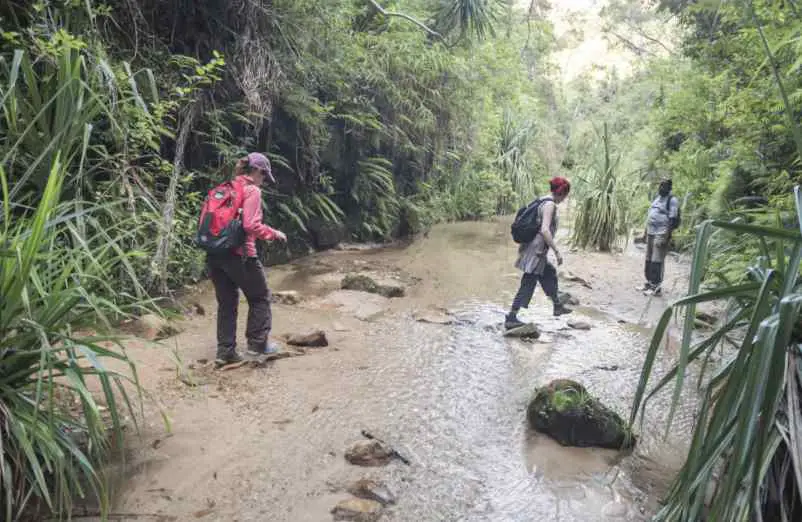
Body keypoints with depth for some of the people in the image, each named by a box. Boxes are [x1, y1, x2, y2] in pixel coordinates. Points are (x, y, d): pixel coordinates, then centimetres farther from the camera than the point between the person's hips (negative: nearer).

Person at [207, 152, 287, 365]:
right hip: (239, 254, -7)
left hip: (214, 254, 7)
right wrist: (274, 234, -5)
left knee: (226, 302, 14)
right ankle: (257, 343, 15)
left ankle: (225, 351, 16)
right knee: (260, 298, 12)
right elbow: (251, 225, -19)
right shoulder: (252, 191, -8)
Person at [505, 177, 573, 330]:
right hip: (536, 250, -10)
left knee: (550, 274, 25)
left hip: (532, 247, 10)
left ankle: (557, 306, 41)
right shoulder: (550, 205, -15)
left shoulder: (543, 201, 13)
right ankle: (511, 318, -2)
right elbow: (545, 230, -25)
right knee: (528, 284, -5)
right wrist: (556, 251, -20)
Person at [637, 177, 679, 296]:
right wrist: (645, 231, 19)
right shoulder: (657, 198, 17)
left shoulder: (672, 200, -9)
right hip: (650, 233, 8)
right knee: (648, 259, 13)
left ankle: (656, 287, -5)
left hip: (661, 234, -8)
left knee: (657, 261, -9)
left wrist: (665, 236, -22)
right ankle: (649, 283, 23)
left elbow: (673, 220, -16)